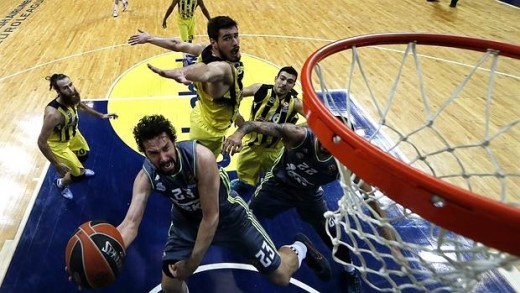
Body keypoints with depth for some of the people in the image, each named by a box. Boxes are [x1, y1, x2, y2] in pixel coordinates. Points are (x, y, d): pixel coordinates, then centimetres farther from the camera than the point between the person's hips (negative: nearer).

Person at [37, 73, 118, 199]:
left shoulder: (73, 96, -22)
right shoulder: (53, 114, -43)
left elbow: (81, 105, 5)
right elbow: (41, 142, -35)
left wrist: (100, 115, 9)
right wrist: (56, 165, -31)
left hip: (72, 134, 7)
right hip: (58, 143, -7)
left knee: (84, 155, 32)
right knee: (79, 174, 3)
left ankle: (78, 169, 67)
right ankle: (61, 183, 37)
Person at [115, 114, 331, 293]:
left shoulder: (201, 158, -37)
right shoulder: (146, 177, -23)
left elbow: (211, 217, -30)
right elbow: (131, 223, -27)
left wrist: (191, 264, -24)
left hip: (228, 214, -3)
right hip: (187, 220, 4)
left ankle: (300, 248, 39)